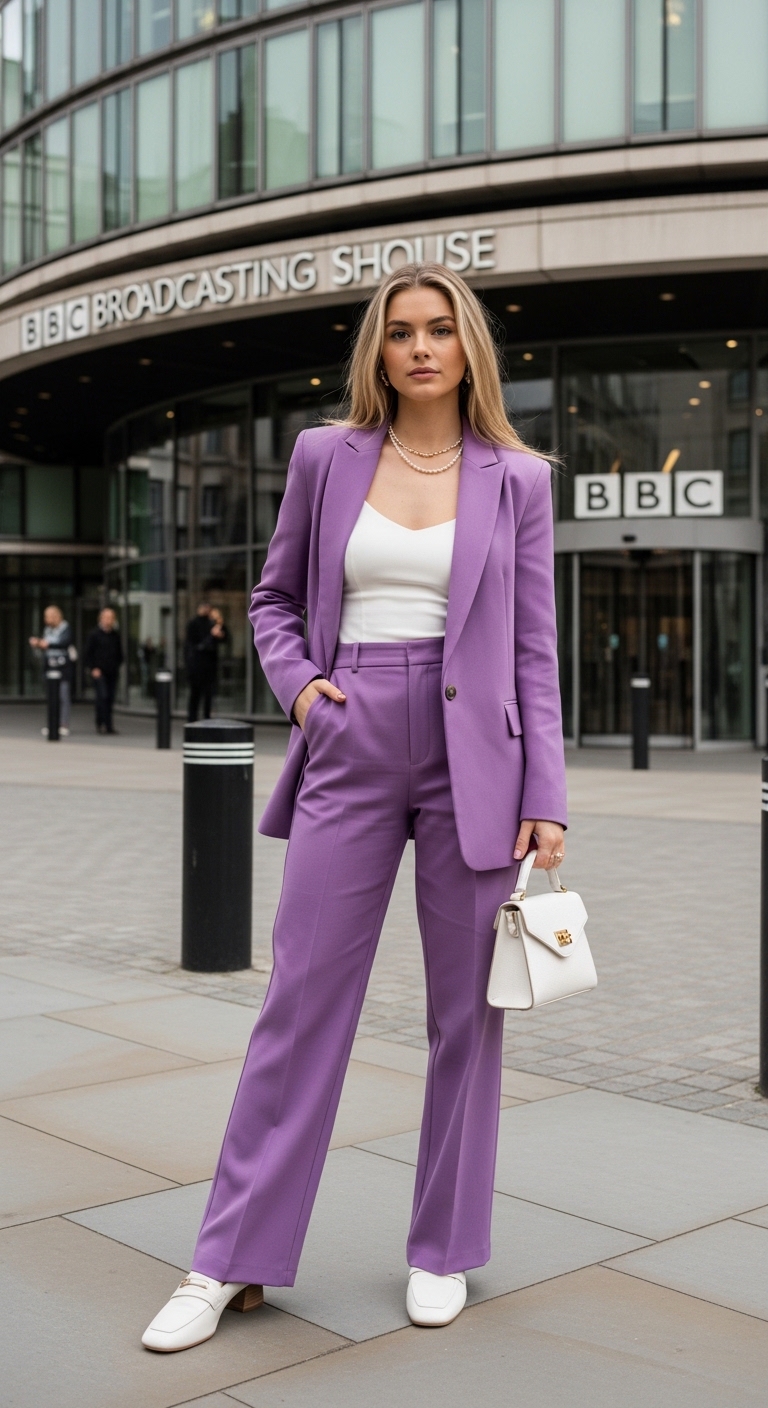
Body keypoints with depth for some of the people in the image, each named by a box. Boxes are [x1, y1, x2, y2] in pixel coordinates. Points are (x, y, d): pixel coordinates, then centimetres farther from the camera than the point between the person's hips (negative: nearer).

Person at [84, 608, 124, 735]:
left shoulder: (116, 635, 12)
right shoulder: (94, 634, -1)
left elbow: (120, 653, 22)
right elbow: (88, 653, 0)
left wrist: (118, 666, 8)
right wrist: (93, 668, -7)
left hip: (112, 672, 5)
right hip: (99, 672, -5)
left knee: (110, 698, 4)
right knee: (102, 697, -15)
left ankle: (108, 726, 11)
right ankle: (101, 723, -13)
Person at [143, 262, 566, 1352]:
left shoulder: (517, 478, 4)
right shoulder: (325, 457, 7)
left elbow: (535, 650, 4)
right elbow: (273, 598, 18)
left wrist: (546, 800, -3)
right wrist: (296, 681, -2)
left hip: (472, 756, 0)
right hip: (351, 751, 1)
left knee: (466, 1011, 7)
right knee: (303, 999, 3)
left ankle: (443, 1251, 23)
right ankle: (231, 1260, 14)